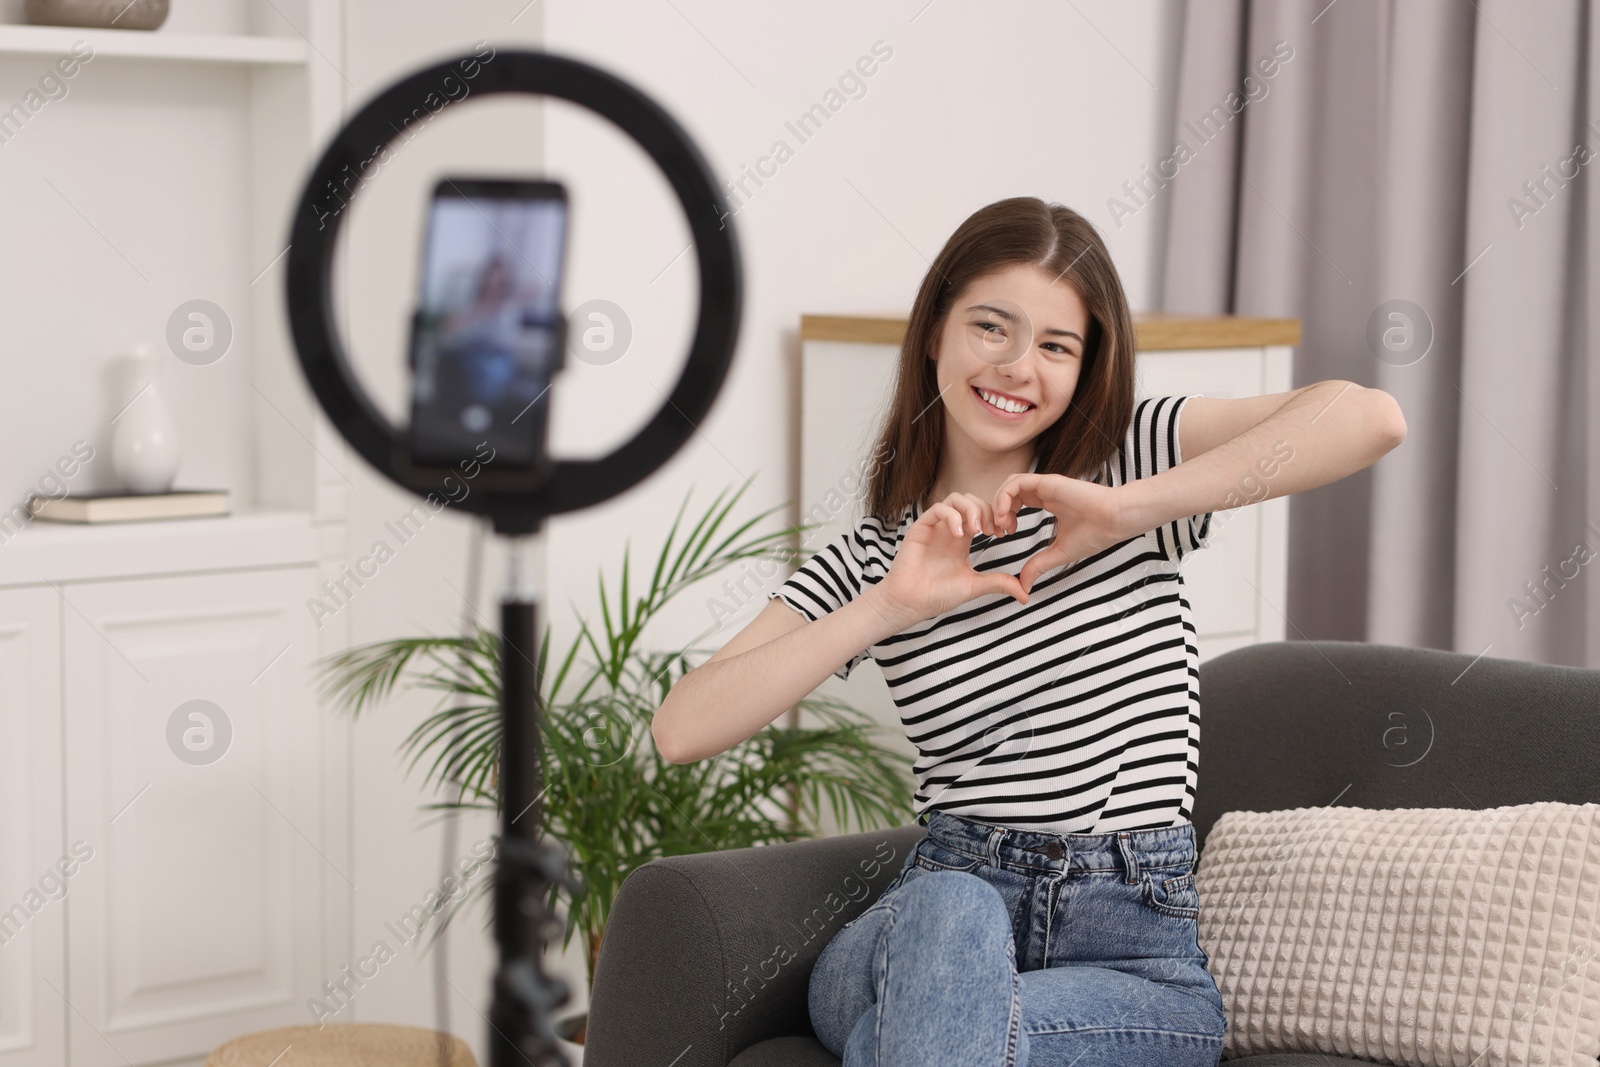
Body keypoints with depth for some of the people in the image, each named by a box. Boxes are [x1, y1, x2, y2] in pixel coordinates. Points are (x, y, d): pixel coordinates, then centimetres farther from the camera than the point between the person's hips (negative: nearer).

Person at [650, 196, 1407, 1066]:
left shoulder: (1133, 455, 5)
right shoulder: (869, 559, 8)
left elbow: (1371, 417, -13)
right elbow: (681, 731, -6)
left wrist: (1132, 507, -18)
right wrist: (890, 608, -14)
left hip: (1135, 950, -2)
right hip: (927, 924, 2)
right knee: (949, 908, -35)